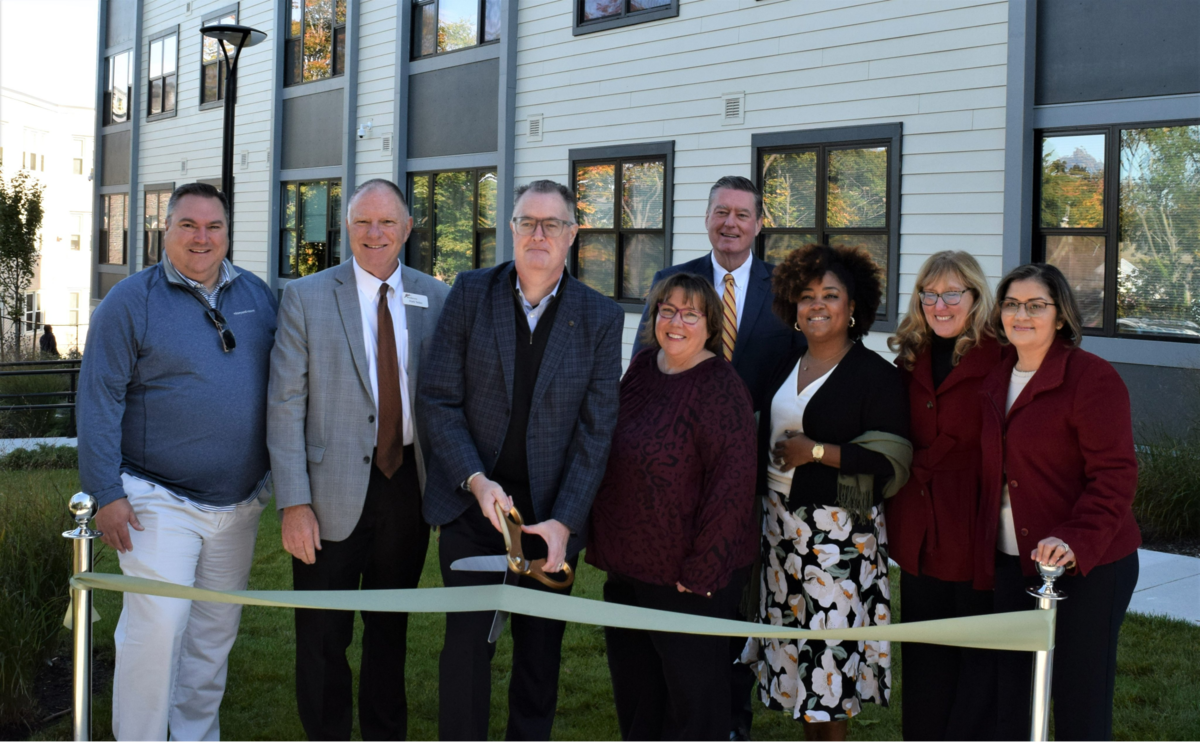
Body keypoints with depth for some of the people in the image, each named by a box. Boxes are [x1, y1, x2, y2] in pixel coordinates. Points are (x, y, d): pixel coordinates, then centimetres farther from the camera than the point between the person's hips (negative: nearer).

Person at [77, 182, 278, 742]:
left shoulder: (258, 296, 7)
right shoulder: (131, 301, -7)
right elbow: (98, 401, -9)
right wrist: (106, 494, -14)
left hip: (240, 504, 5)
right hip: (160, 503, -5)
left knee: (215, 633, 13)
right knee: (156, 629, -11)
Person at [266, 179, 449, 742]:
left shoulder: (435, 299, 4)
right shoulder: (306, 298, -4)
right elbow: (285, 406, -7)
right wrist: (293, 503, -13)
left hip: (409, 485, 3)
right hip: (334, 494, -2)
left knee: (391, 629, 18)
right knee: (323, 639, 7)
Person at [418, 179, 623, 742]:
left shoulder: (601, 318, -3)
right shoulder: (471, 294, -2)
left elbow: (596, 431, -5)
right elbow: (438, 399, -4)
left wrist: (564, 521, -13)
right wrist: (476, 480, -15)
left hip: (552, 513, 0)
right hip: (472, 503, 0)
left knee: (540, 653, 11)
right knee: (467, 644, 2)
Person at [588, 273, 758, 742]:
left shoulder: (719, 387, -16)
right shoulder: (642, 368, 5)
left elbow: (733, 482, -19)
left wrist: (702, 571, -19)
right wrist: (602, 544, 13)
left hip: (688, 579, -7)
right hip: (626, 566, 7)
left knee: (692, 699, 8)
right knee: (634, 692, 18)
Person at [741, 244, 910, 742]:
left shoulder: (876, 375, -8)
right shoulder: (785, 368, 12)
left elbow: (890, 462, -14)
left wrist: (815, 451, -16)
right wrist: (762, 495, 12)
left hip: (838, 530, -6)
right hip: (782, 523, 6)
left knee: (830, 648, -4)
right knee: (793, 645, 10)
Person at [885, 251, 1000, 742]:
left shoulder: (1000, 361, -9)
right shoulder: (910, 360, 10)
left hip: (977, 534, -6)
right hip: (920, 536, 6)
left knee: (978, 661, 4)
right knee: (925, 666, 15)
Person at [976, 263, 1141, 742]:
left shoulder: (1092, 378, -11)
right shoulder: (997, 380, 12)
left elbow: (1114, 474, -16)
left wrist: (1076, 540, -29)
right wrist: (985, 550, 12)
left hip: (1087, 567, -7)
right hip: (1011, 562, 7)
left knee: (1079, 702, 1)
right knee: (1010, 701, 11)